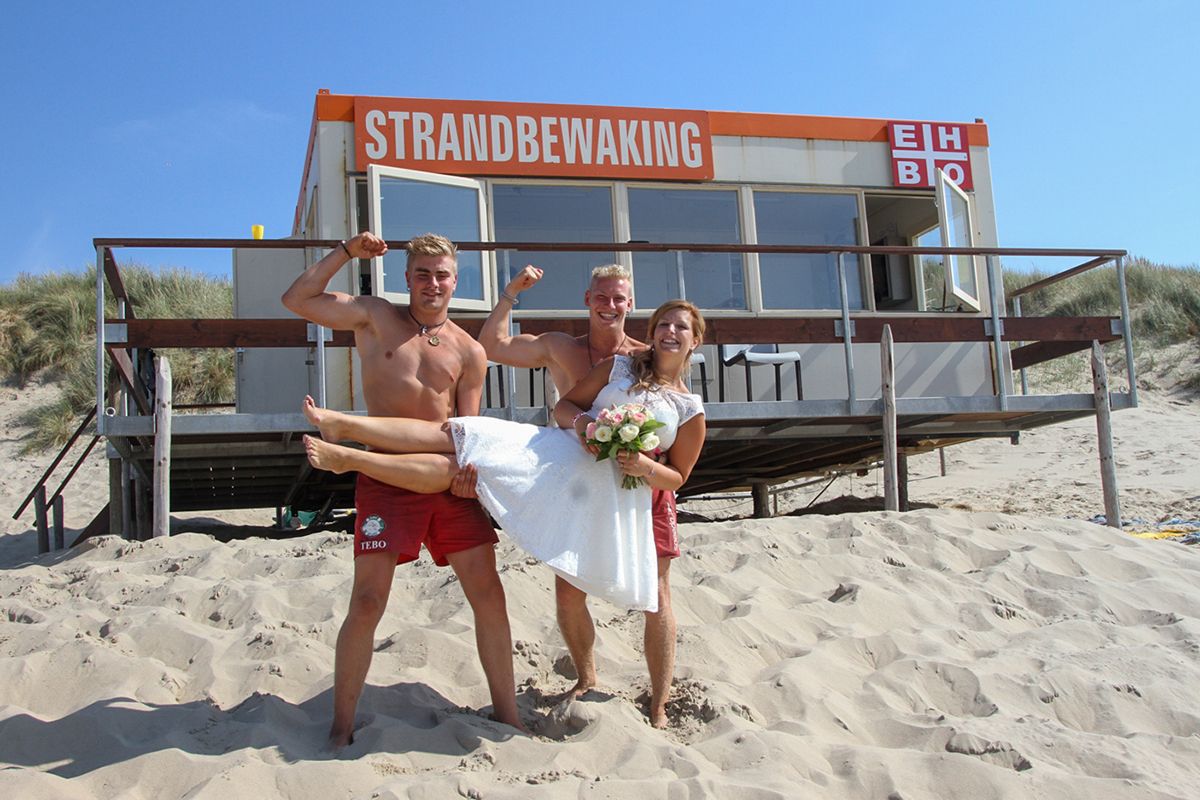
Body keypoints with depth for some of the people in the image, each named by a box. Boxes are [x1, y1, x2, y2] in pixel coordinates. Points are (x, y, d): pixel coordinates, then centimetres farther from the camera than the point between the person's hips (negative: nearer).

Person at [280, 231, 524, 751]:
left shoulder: (469, 352, 10)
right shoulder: (375, 318, 6)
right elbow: (297, 299, -1)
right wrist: (346, 251, -3)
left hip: (450, 478, 3)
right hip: (387, 477, -3)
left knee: (489, 595, 2)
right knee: (367, 601, -7)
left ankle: (507, 714, 16)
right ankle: (342, 726, 10)